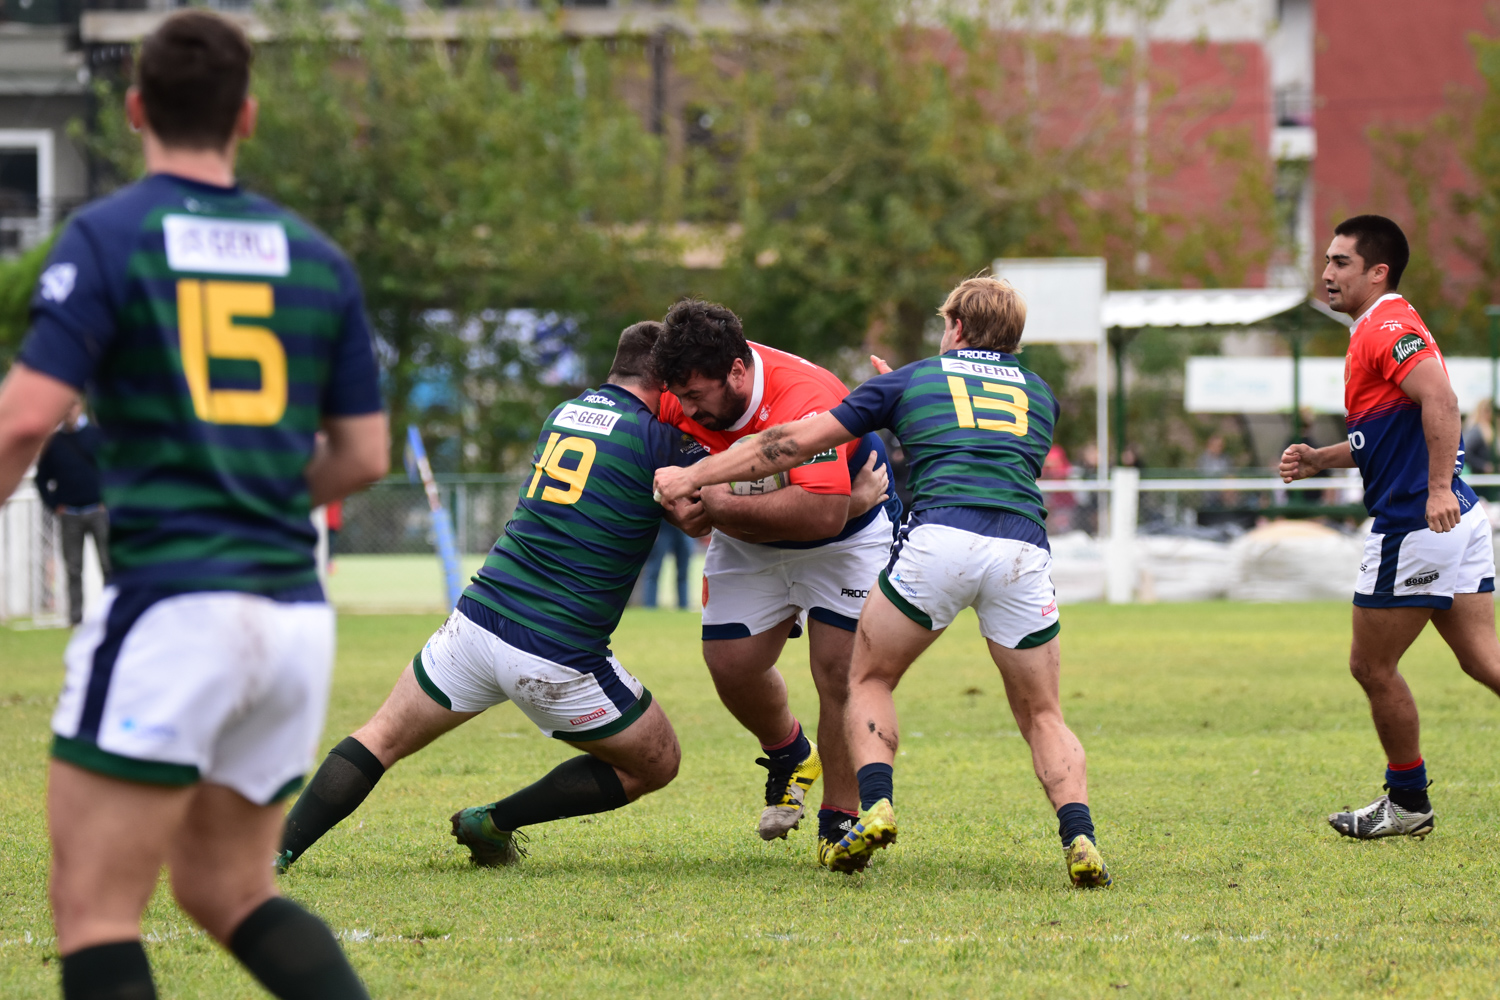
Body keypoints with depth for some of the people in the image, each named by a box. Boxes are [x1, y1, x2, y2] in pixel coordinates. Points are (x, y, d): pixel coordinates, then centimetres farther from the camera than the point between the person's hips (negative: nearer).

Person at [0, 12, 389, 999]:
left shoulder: (109, 235, -3)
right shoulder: (317, 258, 11)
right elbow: (364, 455, 13)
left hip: (172, 603, -6)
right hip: (295, 613, 6)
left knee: (95, 906, -1)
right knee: (228, 890, 19)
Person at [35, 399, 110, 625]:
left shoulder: (98, 435, 4)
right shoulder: (53, 443, 8)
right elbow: (42, 478, 14)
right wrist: (54, 505, 3)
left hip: (99, 510, -1)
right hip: (69, 516, 1)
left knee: (108, 564, -5)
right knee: (73, 569, 0)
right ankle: (75, 617, 2)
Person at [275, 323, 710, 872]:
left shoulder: (564, 413, 14)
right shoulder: (658, 437, -6)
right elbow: (698, 515, 0)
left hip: (477, 621, 5)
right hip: (561, 658, -5)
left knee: (382, 739, 17)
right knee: (657, 764, 15)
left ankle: (276, 849, 1)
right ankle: (496, 822, 15)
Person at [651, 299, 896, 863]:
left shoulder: (806, 399, -39)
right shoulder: (683, 398, -21)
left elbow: (823, 514, -47)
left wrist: (724, 506, -45)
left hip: (847, 537, -5)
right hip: (748, 540, 5)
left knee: (839, 668, -13)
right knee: (731, 662, -2)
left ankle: (839, 821, 0)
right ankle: (788, 755, 29)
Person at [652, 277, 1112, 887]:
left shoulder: (910, 381, 22)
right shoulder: (1039, 393, 29)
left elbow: (798, 442, 19)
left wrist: (694, 476, 27)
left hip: (939, 535, -2)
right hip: (1024, 549, 2)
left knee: (870, 681, 19)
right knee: (1041, 716, 15)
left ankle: (876, 808, -4)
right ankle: (1079, 840, -10)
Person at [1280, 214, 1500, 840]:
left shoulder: (1387, 329, -12)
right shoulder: (1379, 330, 20)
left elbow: (1440, 400, -28)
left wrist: (1439, 488, -35)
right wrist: (1322, 460, 18)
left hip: (1416, 525, -10)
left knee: (1372, 666, 3)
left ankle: (1408, 803, 14)